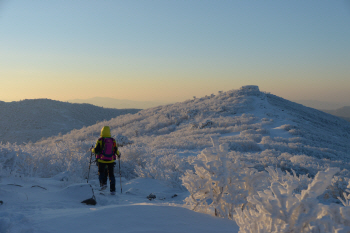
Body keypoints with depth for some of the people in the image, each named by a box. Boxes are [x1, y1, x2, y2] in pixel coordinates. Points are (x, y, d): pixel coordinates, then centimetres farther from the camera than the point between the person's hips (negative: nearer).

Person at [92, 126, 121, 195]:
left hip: (101, 160, -2)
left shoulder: (100, 140, -8)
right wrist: (118, 154, 21)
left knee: (101, 172, 18)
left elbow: (96, 150, -8)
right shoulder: (113, 140, -1)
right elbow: (116, 151, 0)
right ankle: (112, 190, 5)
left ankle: (103, 183, -5)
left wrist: (92, 150, 15)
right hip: (111, 160, 2)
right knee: (111, 174, 9)